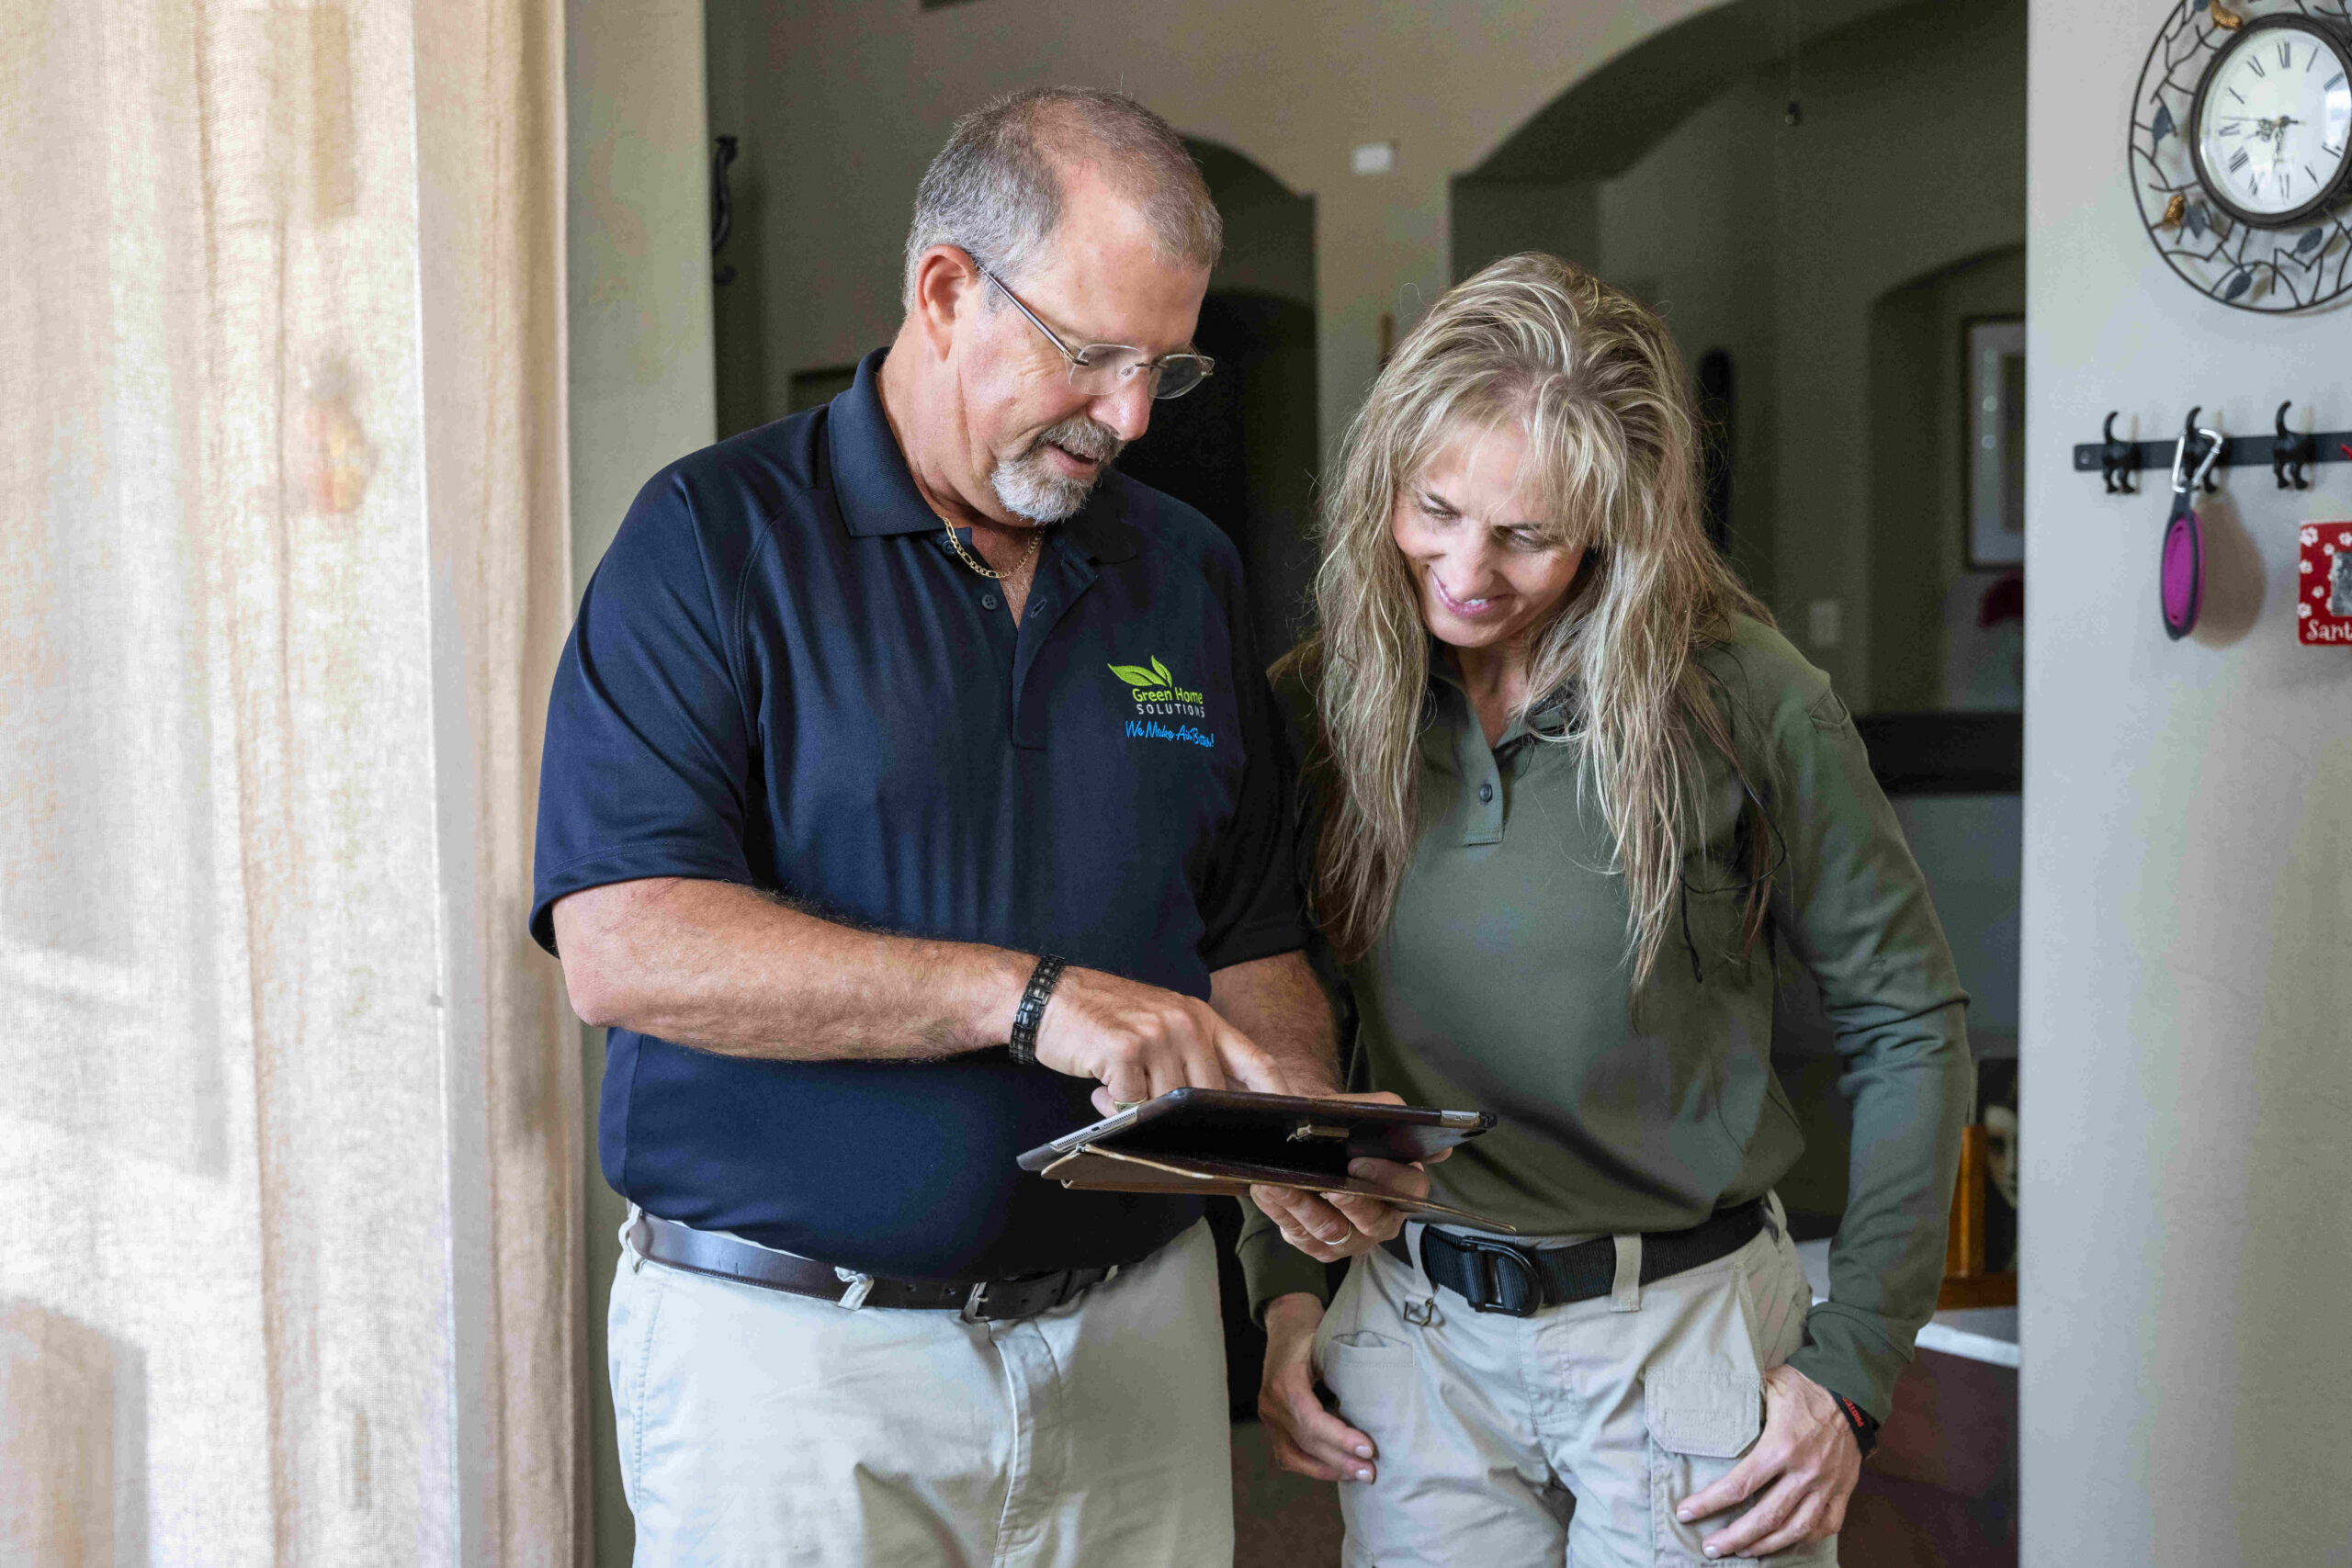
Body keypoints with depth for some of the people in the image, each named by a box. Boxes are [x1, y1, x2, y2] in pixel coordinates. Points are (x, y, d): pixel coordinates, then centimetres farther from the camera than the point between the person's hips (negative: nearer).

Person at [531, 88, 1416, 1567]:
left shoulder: (1188, 572, 8)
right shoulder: (716, 538, -8)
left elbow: (1252, 941, 12)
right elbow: (626, 946, -19)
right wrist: (1027, 995, -24)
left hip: (1132, 1333, 5)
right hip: (791, 1345, -4)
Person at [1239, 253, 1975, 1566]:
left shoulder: (1746, 701, -12)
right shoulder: (1321, 704, -2)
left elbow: (1909, 1017, -4)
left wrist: (1852, 1364, -6)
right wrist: (1284, 1288, 1)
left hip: (1685, 1332, -2)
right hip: (1415, 1335, 3)